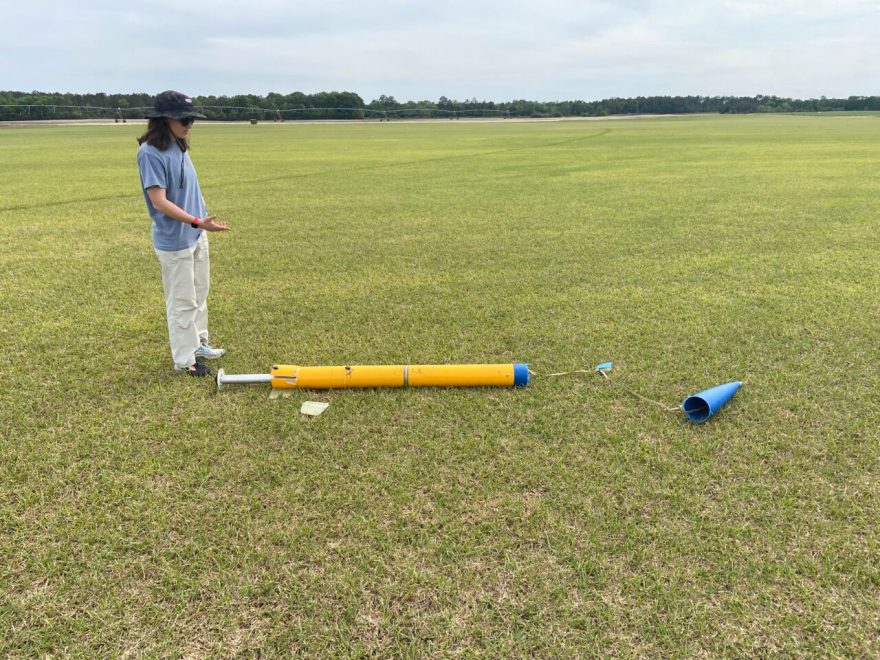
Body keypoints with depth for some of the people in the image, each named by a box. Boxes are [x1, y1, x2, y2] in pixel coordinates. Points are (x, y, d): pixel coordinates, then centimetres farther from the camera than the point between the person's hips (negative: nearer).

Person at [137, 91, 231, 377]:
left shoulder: (180, 147, 6)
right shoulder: (150, 152, -19)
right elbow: (159, 202, -23)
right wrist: (197, 221, -30)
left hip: (197, 235, 8)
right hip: (174, 240, -8)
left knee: (199, 294, 20)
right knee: (182, 301, 3)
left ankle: (198, 344, 37)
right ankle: (184, 359, 17)